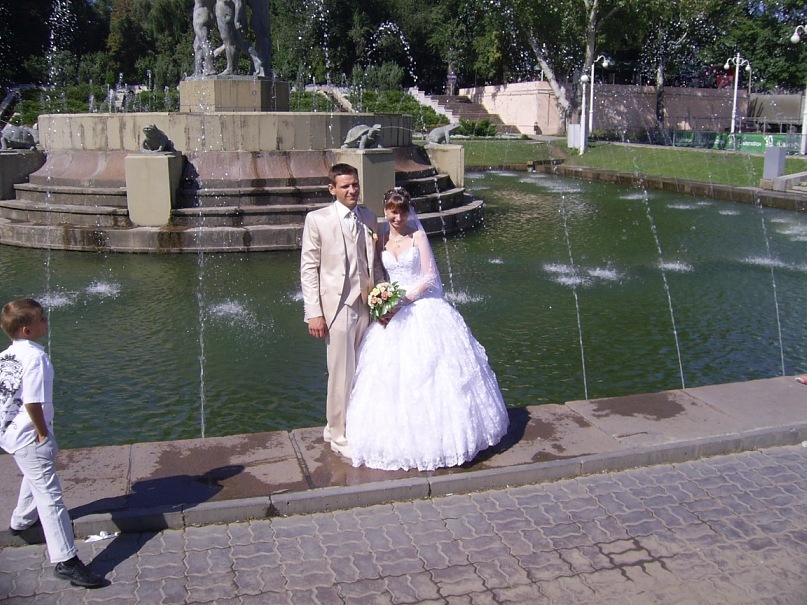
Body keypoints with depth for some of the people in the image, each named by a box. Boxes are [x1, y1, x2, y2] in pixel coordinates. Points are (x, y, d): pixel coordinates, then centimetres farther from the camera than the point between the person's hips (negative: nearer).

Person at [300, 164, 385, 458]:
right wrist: (314, 313, -11)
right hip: (336, 306, -5)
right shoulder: (317, 219, -4)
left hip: (366, 305, 5)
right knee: (341, 373, 2)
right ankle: (340, 434, 20)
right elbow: (308, 268, -6)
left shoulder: (369, 218, 9)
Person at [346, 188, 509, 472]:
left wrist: (402, 301, -15)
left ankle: (435, 437, 9)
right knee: (393, 374, 1)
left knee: (428, 371, -3)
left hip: (423, 309, -3)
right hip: (393, 311, 3)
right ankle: (399, 439, 12)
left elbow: (429, 276, -8)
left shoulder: (417, 236, -3)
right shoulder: (380, 239, 7)